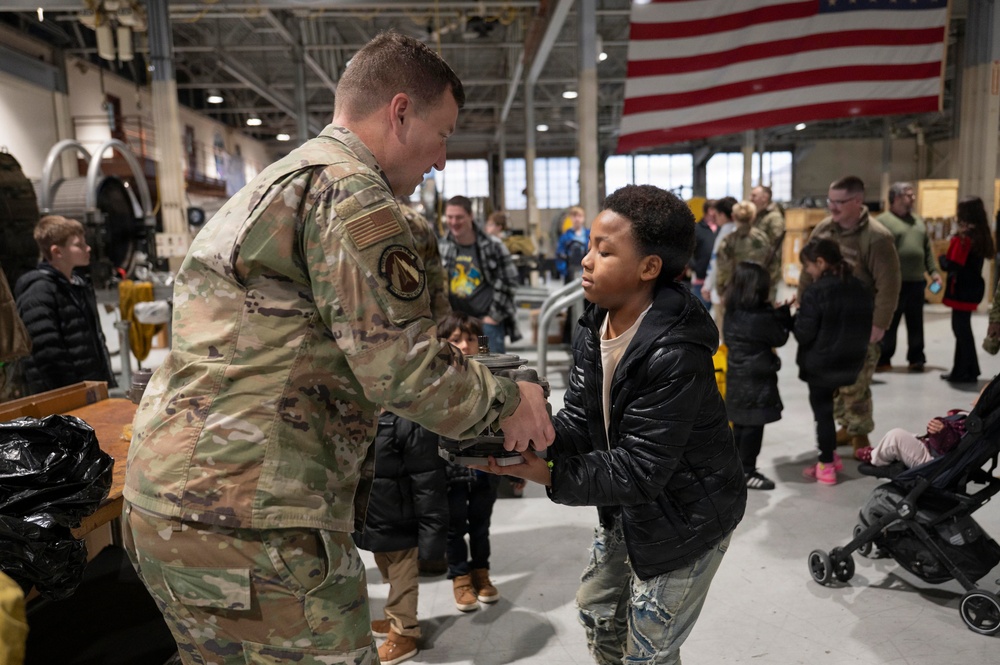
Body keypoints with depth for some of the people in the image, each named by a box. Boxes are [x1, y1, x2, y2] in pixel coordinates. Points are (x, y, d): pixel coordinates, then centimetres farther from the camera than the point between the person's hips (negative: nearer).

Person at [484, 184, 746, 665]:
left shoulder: (675, 355, -33)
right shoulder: (595, 326, -7)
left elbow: (641, 469, -31)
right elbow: (579, 419, -7)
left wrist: (552, 477, -33)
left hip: (686, 517, -8)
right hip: (628, 505, 8)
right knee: (597, 612, 26)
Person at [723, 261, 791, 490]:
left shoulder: (732, 313, 3)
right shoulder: (762, 317, -18)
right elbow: (779, 338, -7)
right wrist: (783, 313, 5)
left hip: (737, 377, 8)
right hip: (756, 379, -8)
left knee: (740, 424, 17)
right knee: (753, 427, 1)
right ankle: (747, 472, 8)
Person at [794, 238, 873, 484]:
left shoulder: (815, 292, -18)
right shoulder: (860, 288, 4)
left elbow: (804, 334, -20)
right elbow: (867, 327, 11)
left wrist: (798, 313, -3)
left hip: (820, 364, -7)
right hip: (850, 362, 7)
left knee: (822, 412, 4)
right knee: (827, 409, 20)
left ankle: (826, 466, 13)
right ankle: (831, 455, 29)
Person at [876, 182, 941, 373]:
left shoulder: (918, 220, 17)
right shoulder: (883, 220, -5)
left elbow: (927, 249, 19)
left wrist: (933, 271, 11)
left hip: (917, 281, 6)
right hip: (895, 283, -6)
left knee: (916, 323, 11)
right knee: (889, 323, 0)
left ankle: (916, 359, 19)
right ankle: (883, 360, 9)